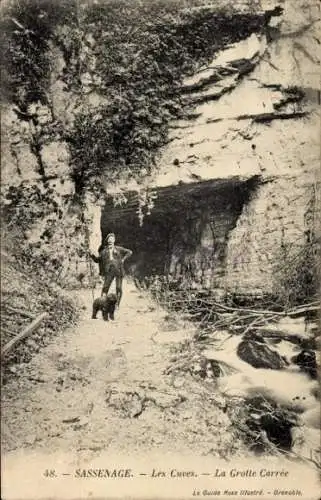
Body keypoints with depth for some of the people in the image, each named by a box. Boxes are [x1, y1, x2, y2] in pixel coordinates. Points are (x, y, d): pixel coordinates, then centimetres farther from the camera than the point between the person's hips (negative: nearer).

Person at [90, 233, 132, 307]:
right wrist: (92, 256, -5)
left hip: (118, 270, 0)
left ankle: (117, 304, 4)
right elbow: (97, 260, 13)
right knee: (105, 287, -11)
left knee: (119, 288, -2)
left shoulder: (118, 249, 13)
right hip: (109, 271, 0)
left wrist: (123, 259, 5)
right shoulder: (104, 251, 14)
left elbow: (129, 252, 15)